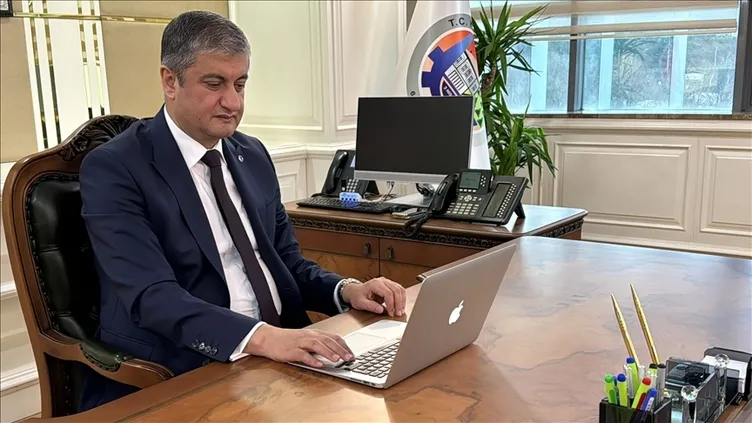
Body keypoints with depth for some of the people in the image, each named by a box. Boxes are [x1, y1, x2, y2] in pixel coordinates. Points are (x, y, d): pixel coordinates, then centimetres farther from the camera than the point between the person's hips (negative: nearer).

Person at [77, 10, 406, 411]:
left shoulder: (253, 155, 10)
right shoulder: (113, 168, -9)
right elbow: (153, 296, -20)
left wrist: (347, 290, -4)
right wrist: (261, 336, -33)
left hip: (281, 351, 7)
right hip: (183, 378, -6)